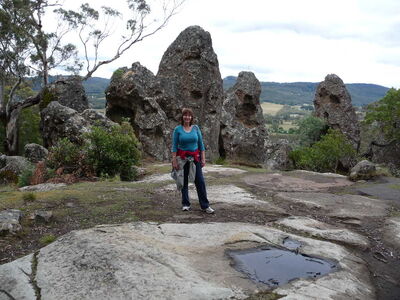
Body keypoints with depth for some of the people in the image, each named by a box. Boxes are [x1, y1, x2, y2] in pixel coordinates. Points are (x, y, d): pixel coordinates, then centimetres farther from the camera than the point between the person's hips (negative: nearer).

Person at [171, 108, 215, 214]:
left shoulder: (196, 128, 4)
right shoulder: (177, 129, -2)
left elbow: (201, 144, 6)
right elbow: (174, 146, -3)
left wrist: (203, 158, 1)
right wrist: (174, 160, -9)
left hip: (195, 157, 1)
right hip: (182, 158, -1)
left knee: (200, 181, -2)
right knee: (184, 181, 6)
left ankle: (205, 206, 3)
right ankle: (185, 204, 19)